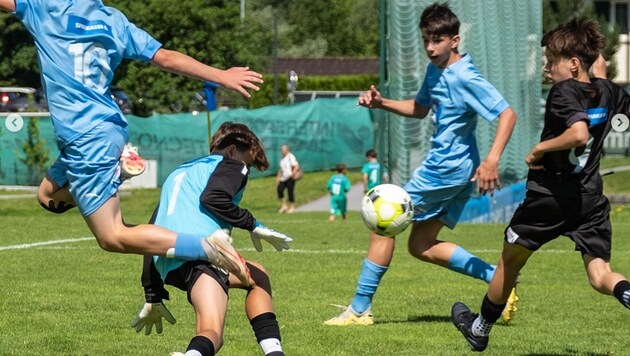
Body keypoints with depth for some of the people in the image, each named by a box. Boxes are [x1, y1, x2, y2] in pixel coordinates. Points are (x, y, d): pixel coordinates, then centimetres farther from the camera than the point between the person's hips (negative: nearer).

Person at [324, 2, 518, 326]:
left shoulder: (465, 78, -19)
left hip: (445, 168, -10)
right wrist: (381, 103, 8)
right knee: (421, 246, 13)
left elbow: (507, 114, -23)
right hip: (455, 169, 10)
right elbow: (420, 108, 25)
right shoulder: (435, 70, 9)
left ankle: (360, 308, 2)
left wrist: (492, 160, -34)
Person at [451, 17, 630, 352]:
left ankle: (480, 330, 33)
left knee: (510, 259, 16)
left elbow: (579, 133, -32)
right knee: (600, 276, -2)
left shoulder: (564, 92, -16)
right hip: (591, 199, 5)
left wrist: (540, 148, -19)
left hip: (551, 194, -5)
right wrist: (601, 73, 31)